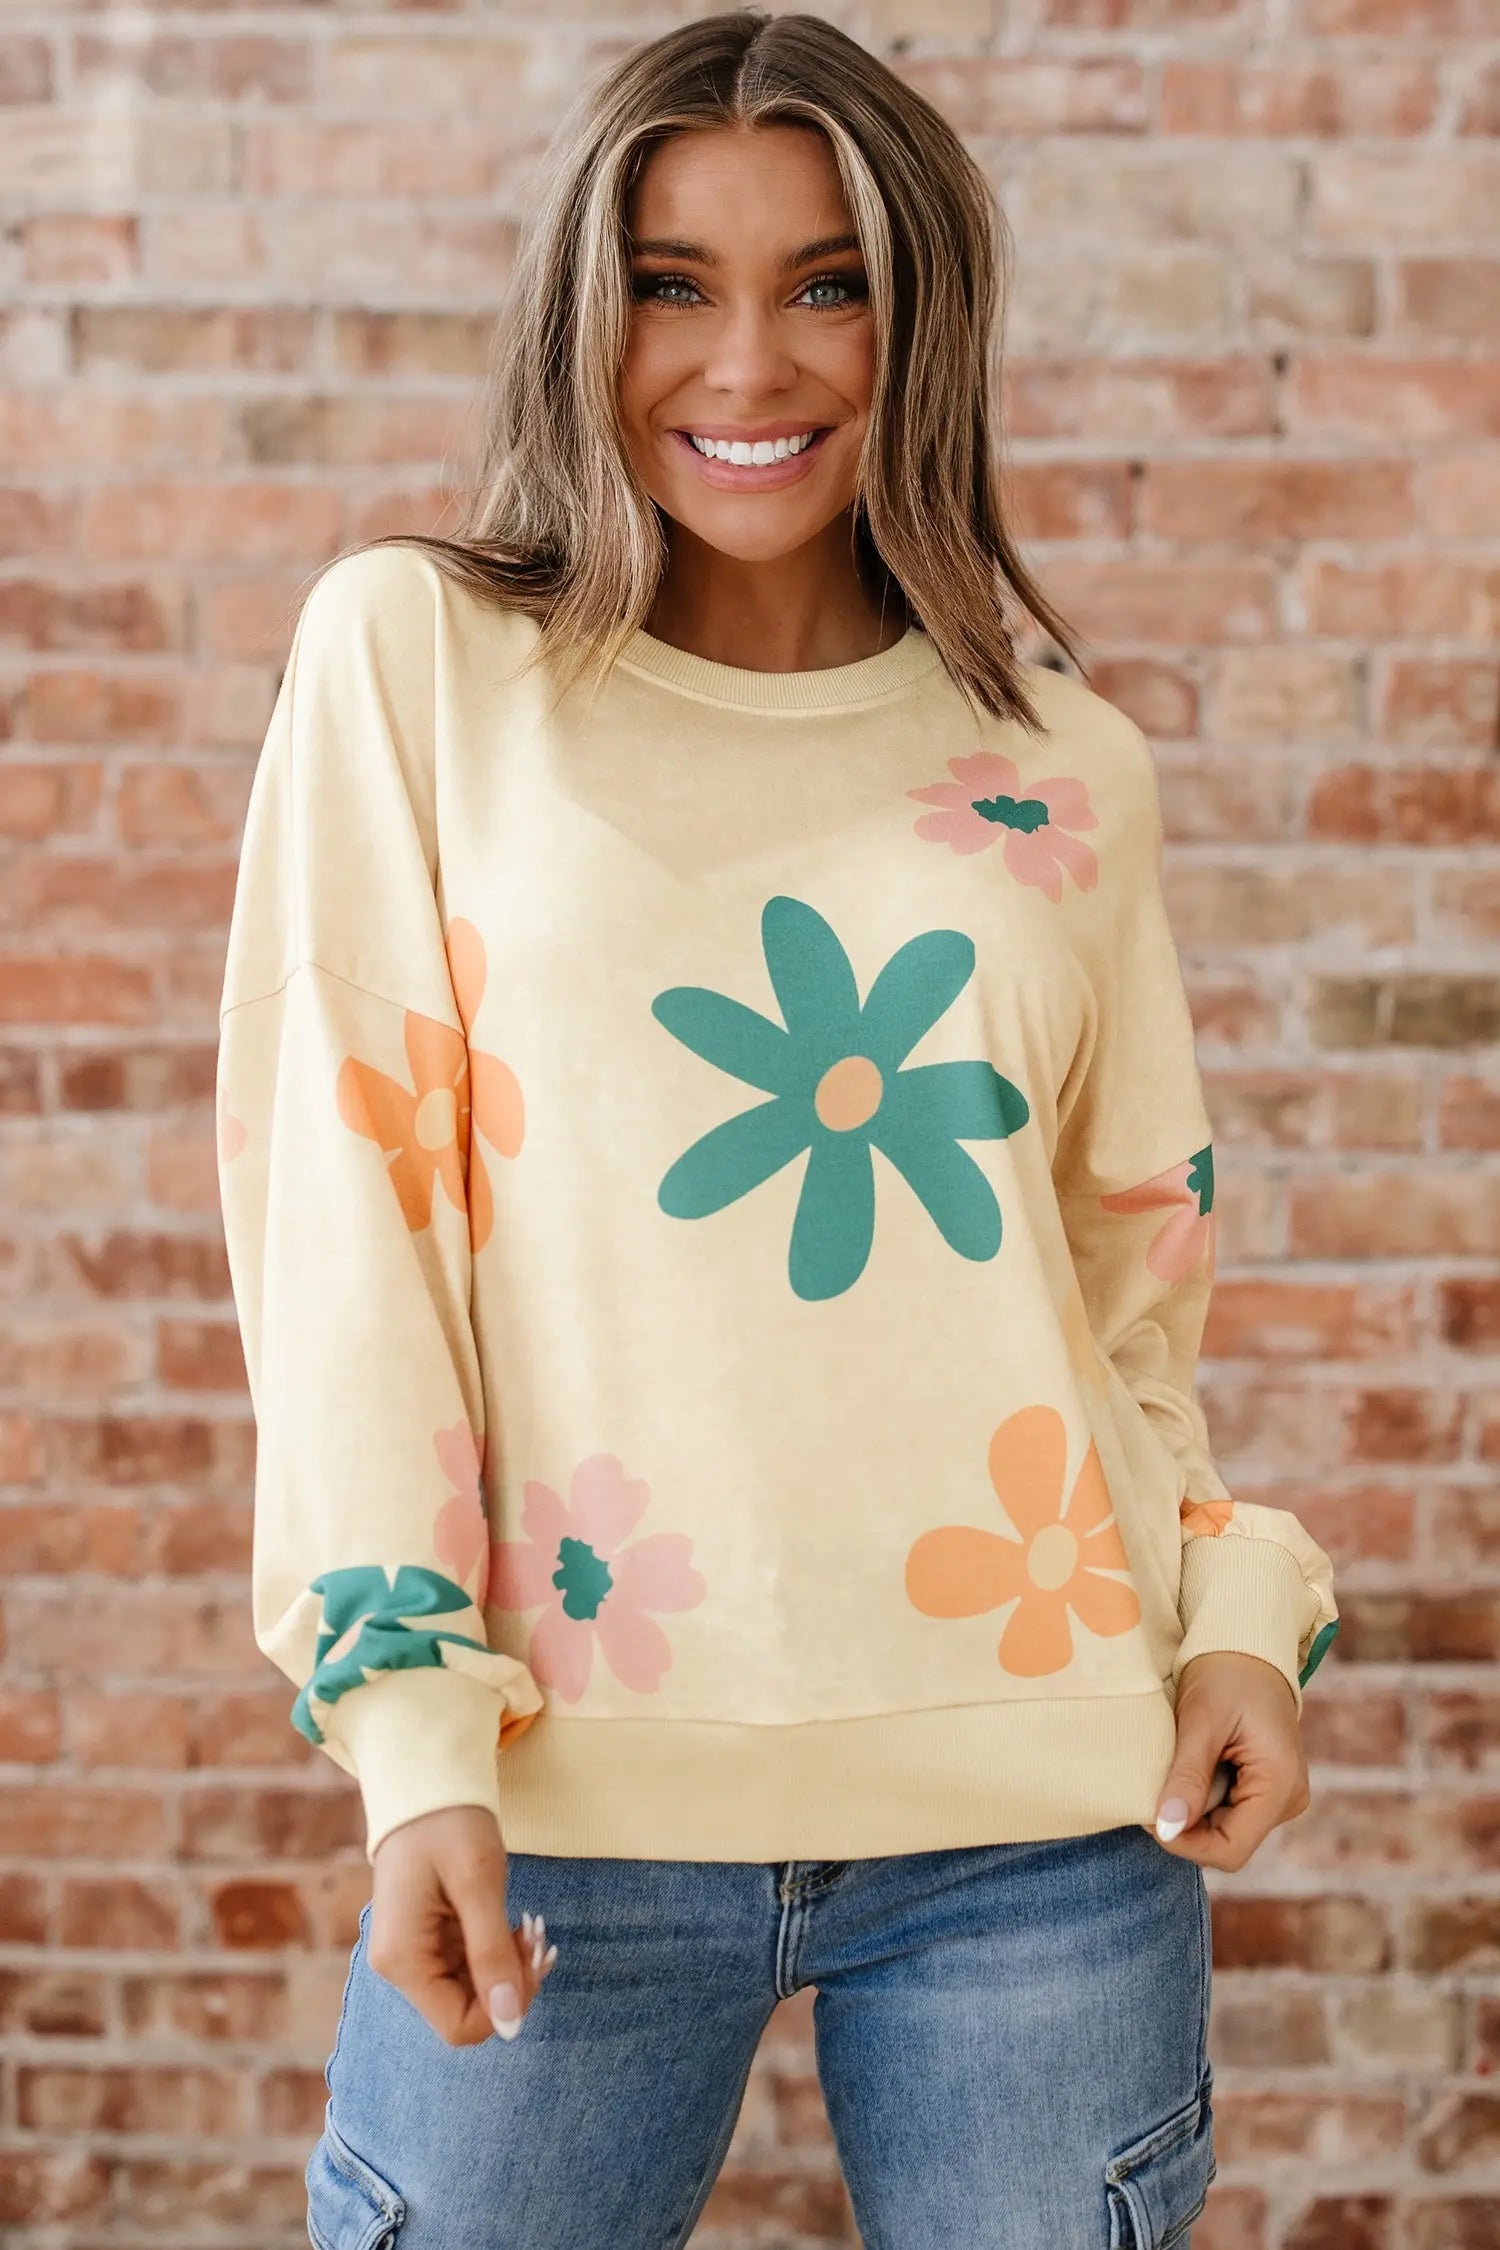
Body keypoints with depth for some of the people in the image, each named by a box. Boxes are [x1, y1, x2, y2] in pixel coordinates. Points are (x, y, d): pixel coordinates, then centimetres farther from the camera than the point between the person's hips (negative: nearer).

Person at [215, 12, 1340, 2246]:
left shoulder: (1071, 766, 9)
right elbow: (344, 1207, -3)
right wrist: (415, 1735, -10)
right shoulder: (416, 660, 2)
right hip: (574, 1806, -2)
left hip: (1050, 1813, 2)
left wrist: (1240, 1609, 1)